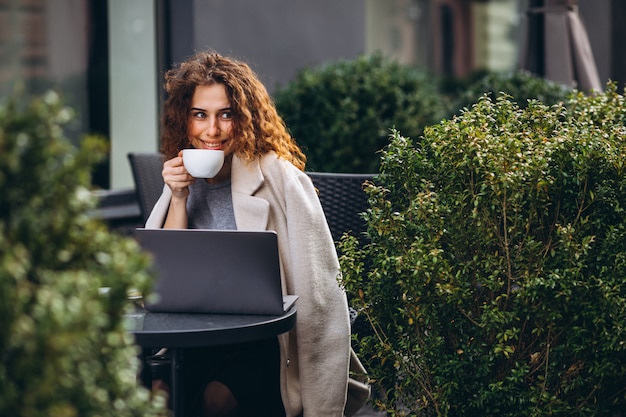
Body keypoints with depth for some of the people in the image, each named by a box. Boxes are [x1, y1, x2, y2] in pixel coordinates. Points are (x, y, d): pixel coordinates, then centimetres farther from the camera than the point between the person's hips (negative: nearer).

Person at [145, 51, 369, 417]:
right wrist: (179, 199, -8)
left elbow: (319, 289, -8)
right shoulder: (183, 180, 9)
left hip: (269, 344, -4)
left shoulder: (279, 179, -6)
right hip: (200, 342, 4)